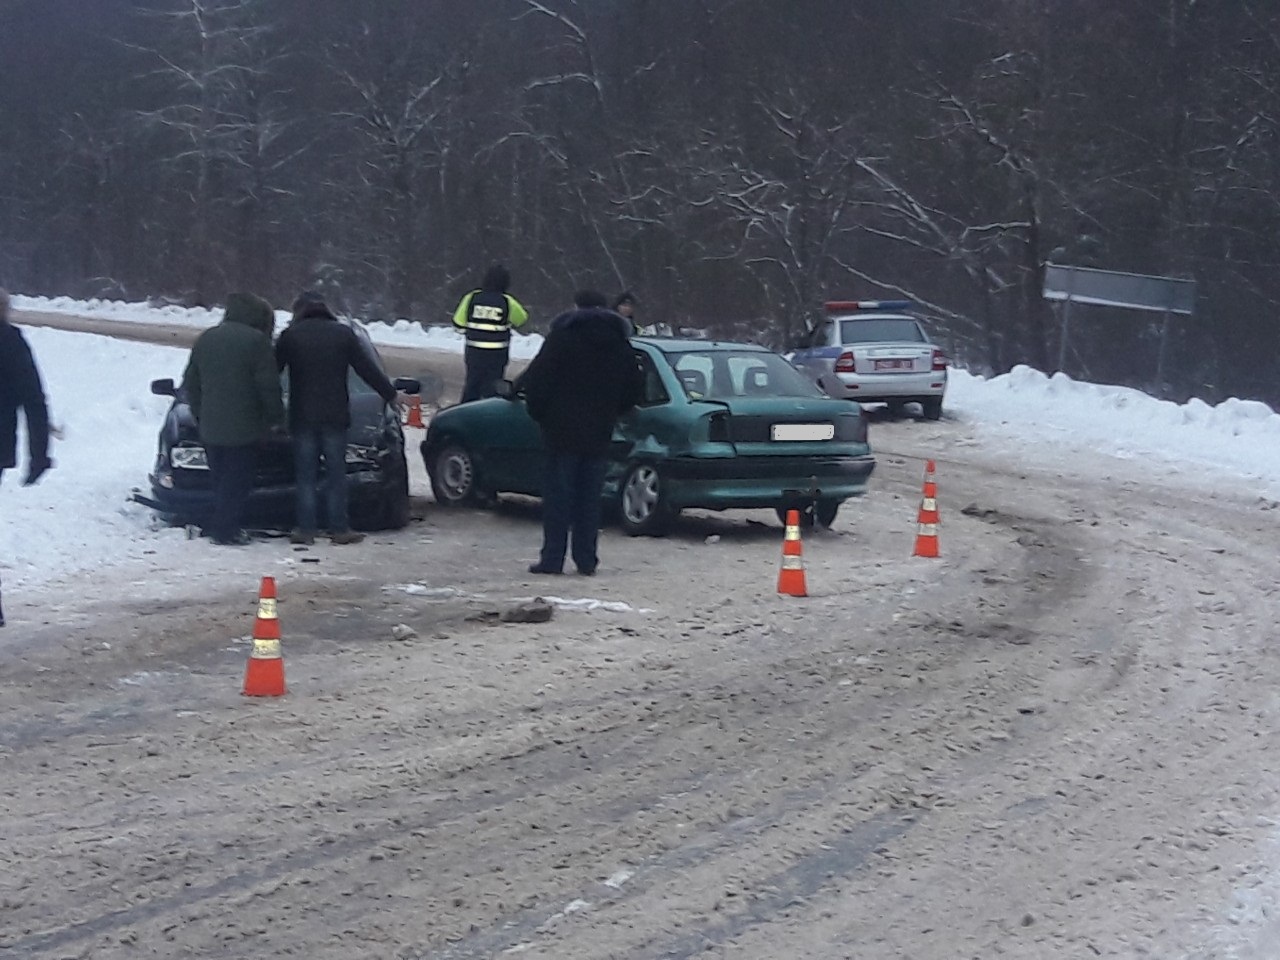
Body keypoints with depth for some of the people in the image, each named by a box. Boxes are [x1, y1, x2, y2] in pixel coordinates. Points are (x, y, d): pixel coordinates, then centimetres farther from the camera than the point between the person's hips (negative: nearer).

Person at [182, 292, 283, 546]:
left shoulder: (205, 339, 13)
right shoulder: (256, 340, -9)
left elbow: (191, 384, 17)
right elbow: (268, 385, -10)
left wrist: (200, 416, 23)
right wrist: (275, 417, 0)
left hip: (210, 427, 6)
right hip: (243, 427, -6)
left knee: (220, 479, 15)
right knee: (237, 481, -1)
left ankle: (218, 528, 16)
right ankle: (226, 531, -3)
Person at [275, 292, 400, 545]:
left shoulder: (290, 336, 0)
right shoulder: (344, 334, 3)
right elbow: (368, 369, 4)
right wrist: (391, 395, 13)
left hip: (302, 417, 0)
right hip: (335, 417, 1)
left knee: (306, 476, 4)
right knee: (336, 474, 5)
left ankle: (305, 529, 2)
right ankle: (339, 529, 4)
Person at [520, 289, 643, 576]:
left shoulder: (562, 337, -6)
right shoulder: (618, 343, 7)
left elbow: (537, 380, -10)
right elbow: (633, 388, 12)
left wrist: (538, 412, 4)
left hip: (563, 432, -4)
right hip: (599, 434, 4)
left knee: (558, 494, 1)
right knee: (589, 497, 9)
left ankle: (552, 559, -2)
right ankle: (586, 561, 8)